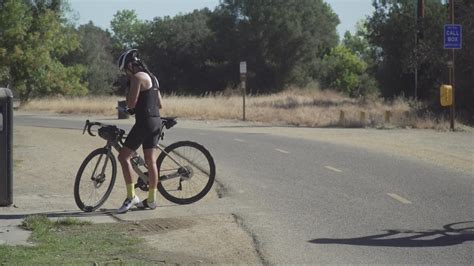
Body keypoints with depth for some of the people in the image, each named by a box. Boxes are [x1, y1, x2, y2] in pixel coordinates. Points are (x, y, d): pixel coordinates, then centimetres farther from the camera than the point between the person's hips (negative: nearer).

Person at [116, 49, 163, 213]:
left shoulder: (137, 77, -12)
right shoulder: (151, 77, 17)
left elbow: (131, 103, -16)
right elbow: (159, 104, 21)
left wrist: (128, 87, -1)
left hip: (144, 121, -10)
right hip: (156, 121, 10)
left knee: (123, 156, -6)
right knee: (151, 161, 11)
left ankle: (131, 196, -10)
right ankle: (151, 200, 15)